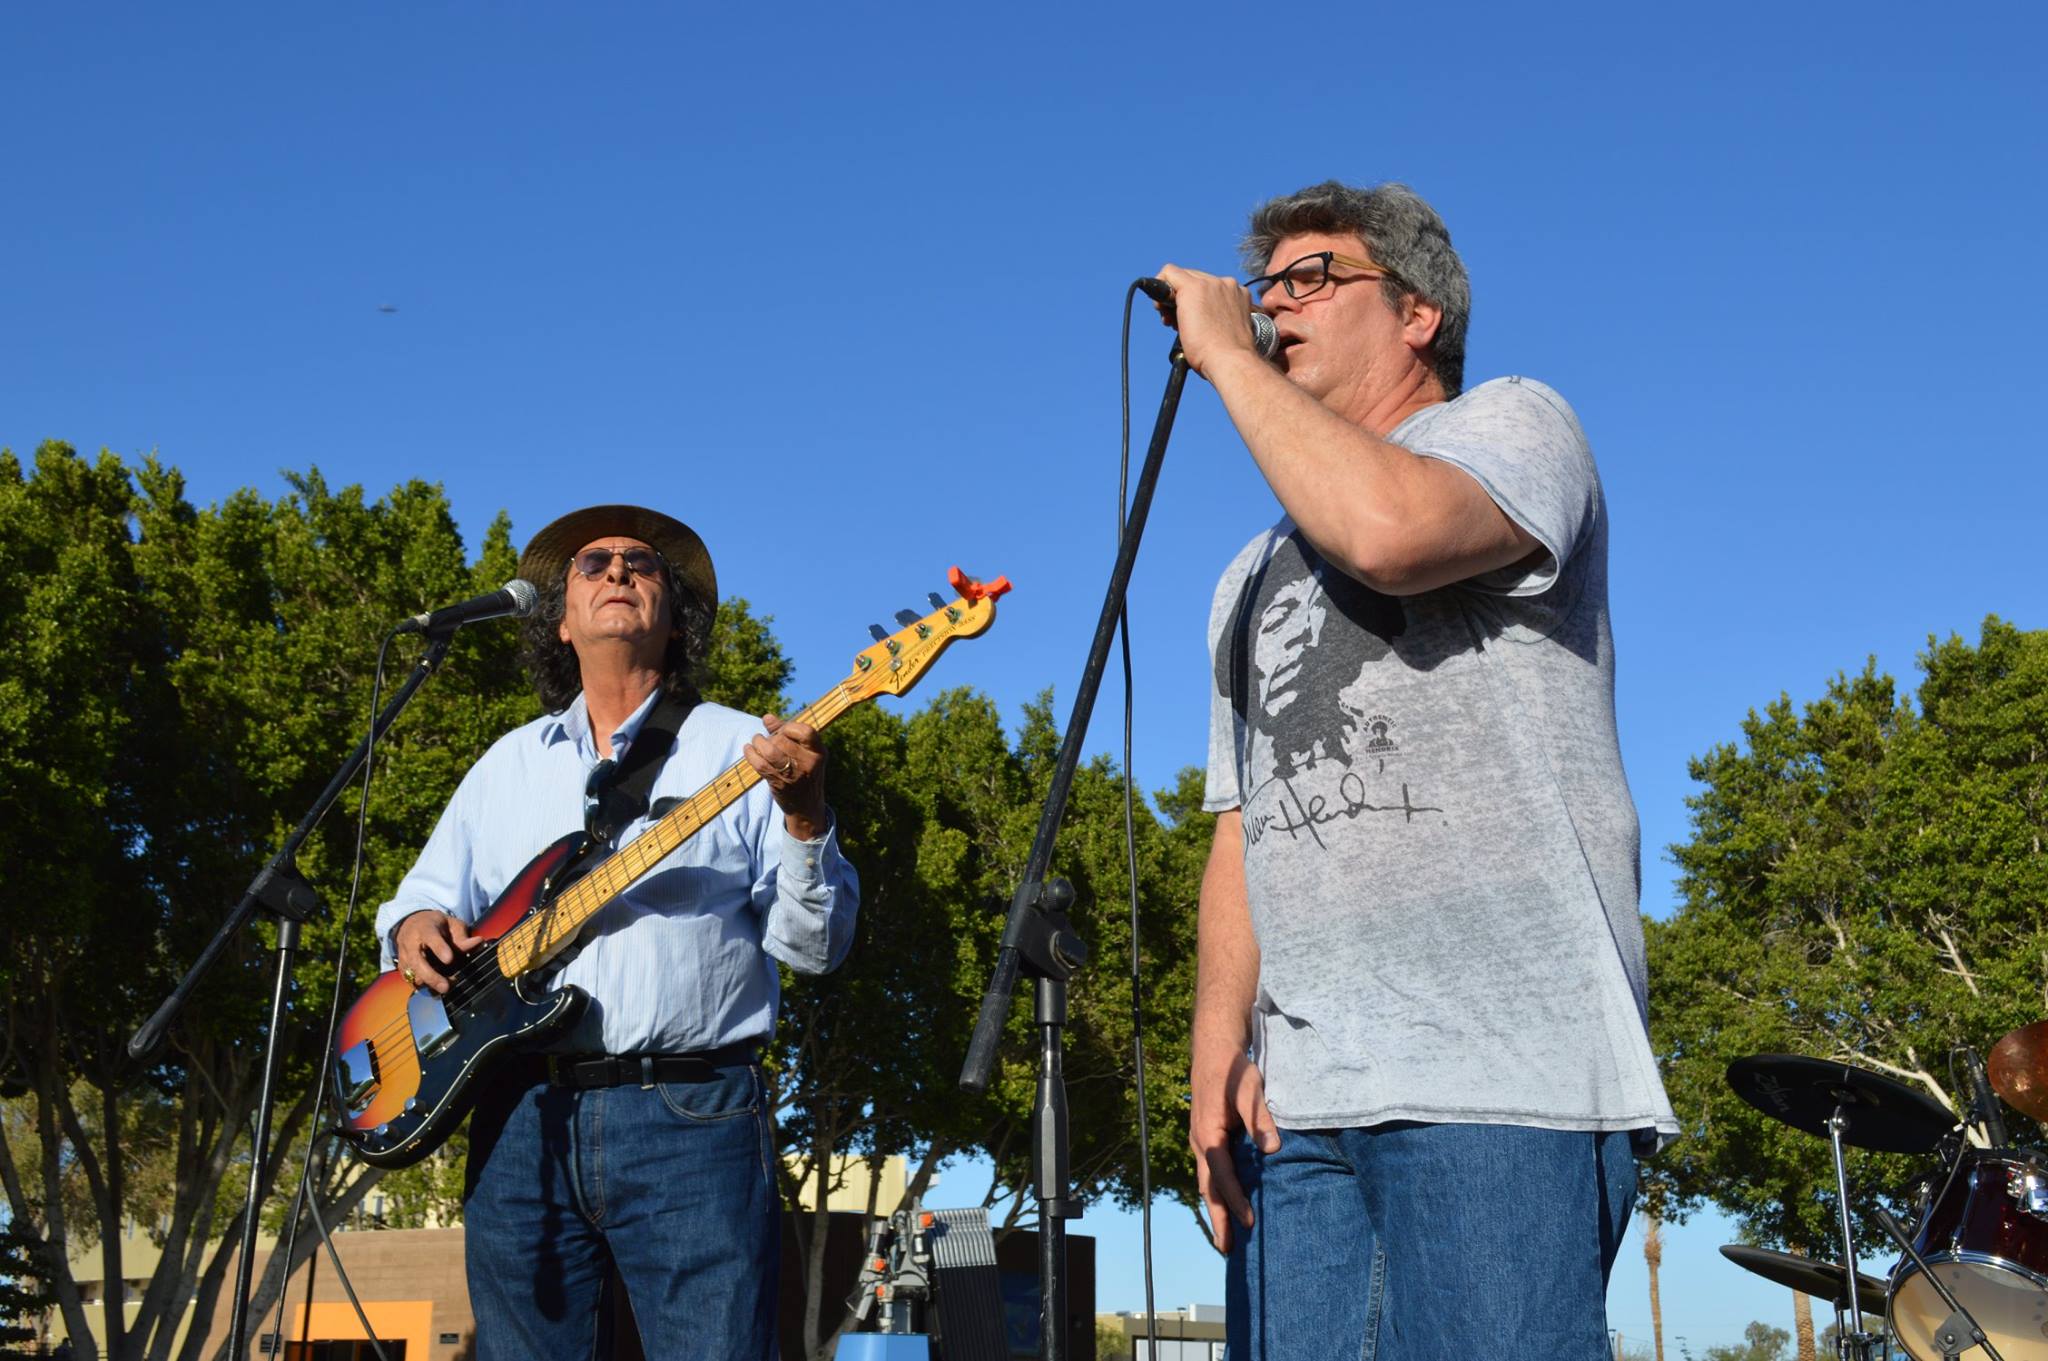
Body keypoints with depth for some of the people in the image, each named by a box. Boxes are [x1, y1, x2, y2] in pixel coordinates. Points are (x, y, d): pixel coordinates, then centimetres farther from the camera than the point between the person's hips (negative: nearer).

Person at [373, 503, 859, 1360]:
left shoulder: (740, 750, 6)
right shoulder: (508, 763, 19)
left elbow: (812, 945, -1)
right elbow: (422, 897, 23)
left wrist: (804, 818, -18)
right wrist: (414, 927, 0)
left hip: (689, 1118, -4)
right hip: (521, 1121, 4)